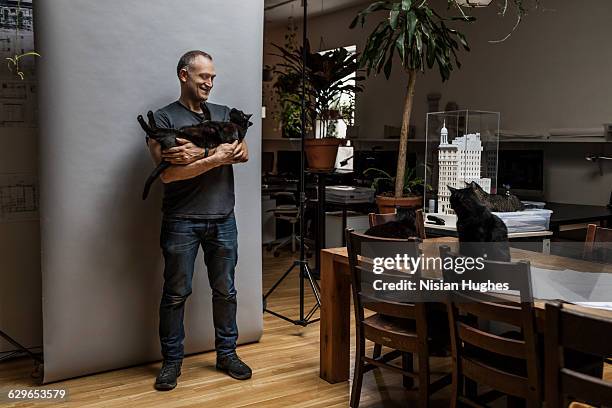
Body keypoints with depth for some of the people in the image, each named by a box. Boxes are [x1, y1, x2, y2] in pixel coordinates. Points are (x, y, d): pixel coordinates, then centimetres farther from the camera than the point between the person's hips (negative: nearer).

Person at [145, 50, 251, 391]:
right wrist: (216, 158, -17)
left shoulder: (224, 114, 12)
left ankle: (227, 353, 25)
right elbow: (168, 172, -15)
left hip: (223, 219, 4)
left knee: (225, 291, 11)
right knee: (176, 293, 5)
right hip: (182, 222, -4)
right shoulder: (164, 119, -2)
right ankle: (172, 360, 19)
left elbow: (242, 153, -5)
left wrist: (200, 153, -18)